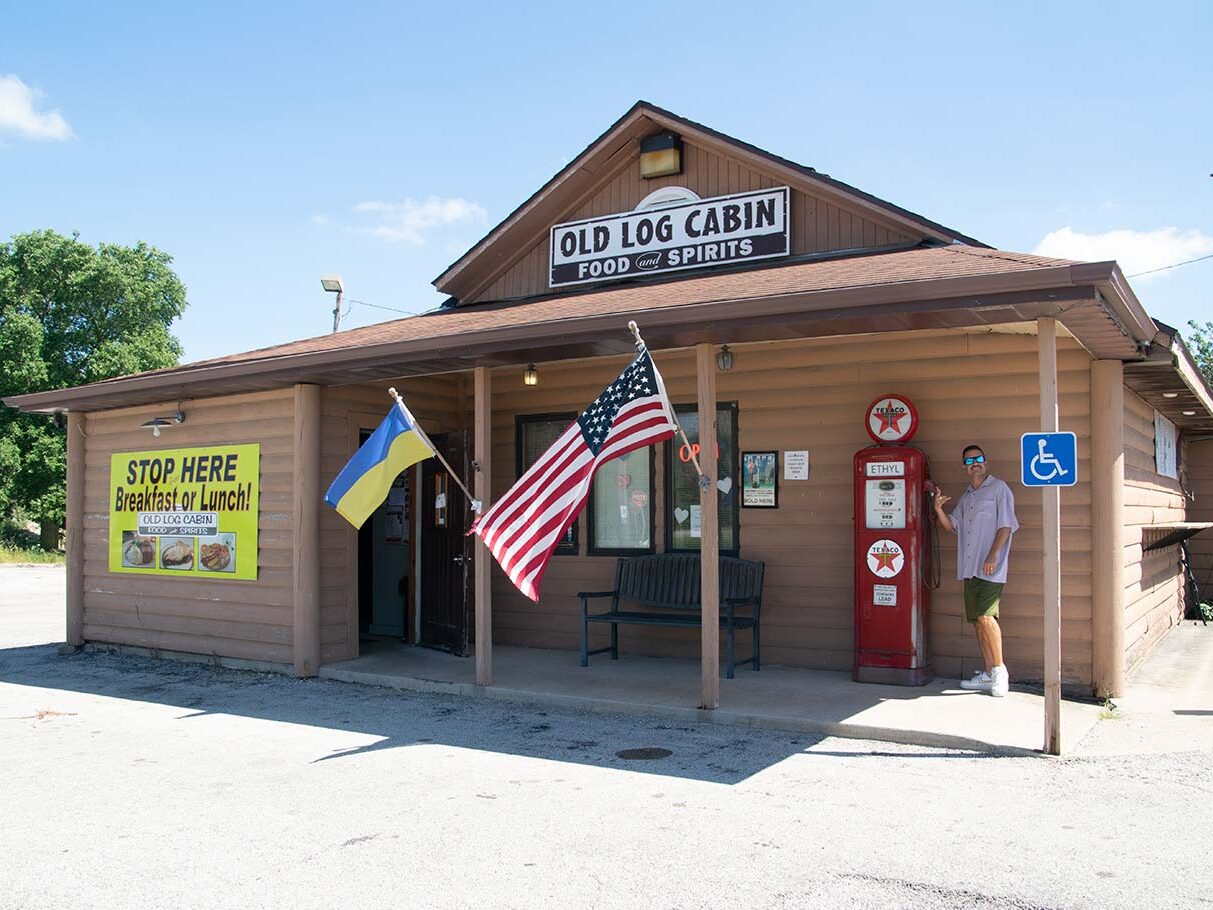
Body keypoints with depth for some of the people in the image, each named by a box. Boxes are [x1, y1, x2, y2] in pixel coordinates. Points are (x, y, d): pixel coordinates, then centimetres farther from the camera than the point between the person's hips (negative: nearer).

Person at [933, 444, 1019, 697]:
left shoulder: (999, 489, 0)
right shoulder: (965, 497, 21)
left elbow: (1006, 526, -8)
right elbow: (952, 527, 21)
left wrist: (993, 555, -17)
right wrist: (939, 510, 2)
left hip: (990, 568, -7)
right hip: (969, 569, 7)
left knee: (986, 616, -16)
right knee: (977, 620, 7)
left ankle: (999, 670, -5)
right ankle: (988, 674, 14)